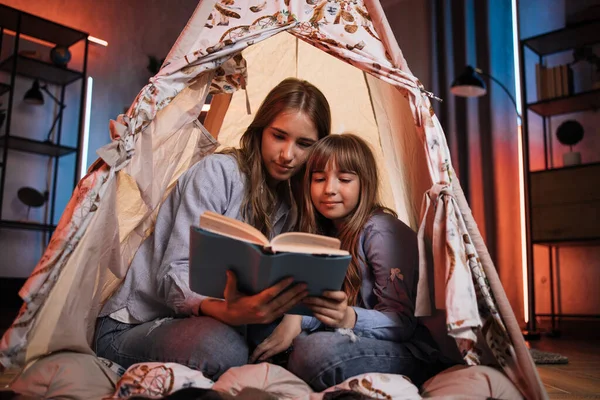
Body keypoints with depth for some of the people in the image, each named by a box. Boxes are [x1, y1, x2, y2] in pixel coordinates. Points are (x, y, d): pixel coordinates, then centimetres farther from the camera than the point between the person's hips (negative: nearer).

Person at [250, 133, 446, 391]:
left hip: (407, 353, -6)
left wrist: (349, 318, -36)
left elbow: (402, 323, -17)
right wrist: (295, 319, -16)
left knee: (316, 350, -33)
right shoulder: (324, 231, 9)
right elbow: (312, 304, 6)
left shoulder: (381, 232, -13)